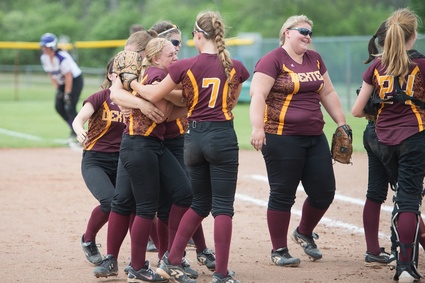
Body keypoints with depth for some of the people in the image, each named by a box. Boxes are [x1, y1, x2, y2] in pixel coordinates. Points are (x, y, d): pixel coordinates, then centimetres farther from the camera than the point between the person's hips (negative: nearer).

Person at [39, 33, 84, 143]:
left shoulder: (62, 57, -30)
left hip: (75, 80, -8)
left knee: (70, 108, -15)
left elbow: (68, 76, -26)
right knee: (58, 106, 1)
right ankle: (74, 130, 17)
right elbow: (51, 74, 5)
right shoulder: (44, 58, -7)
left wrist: (67, 93, -24)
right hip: (62, 82, 8)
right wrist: (57, 89, 1)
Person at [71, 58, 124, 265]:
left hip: (121, 162, 4)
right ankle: (88, 241, 1)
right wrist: (80, 131, -41)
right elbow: (79, 119, -20)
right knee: (110, 201, -25)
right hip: (95, 160, -4)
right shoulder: (100, 97, -7)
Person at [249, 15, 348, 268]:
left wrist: (342, 123, 18)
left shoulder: (315, 60, 14)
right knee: (283, 195, -1)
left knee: (325, 190, 6)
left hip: (315, 137, 7)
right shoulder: (273, 60, -8)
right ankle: (279, 251, 10)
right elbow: (258, 95, -17)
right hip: (282, 138, -7)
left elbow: (328, 93, 21)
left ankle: (304, 233, 31)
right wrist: (258, 128, -29)